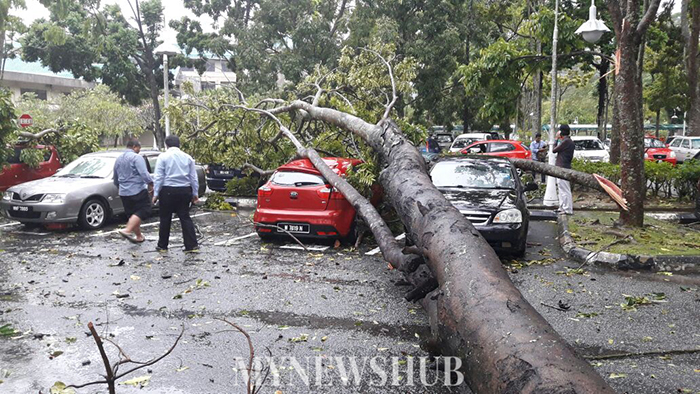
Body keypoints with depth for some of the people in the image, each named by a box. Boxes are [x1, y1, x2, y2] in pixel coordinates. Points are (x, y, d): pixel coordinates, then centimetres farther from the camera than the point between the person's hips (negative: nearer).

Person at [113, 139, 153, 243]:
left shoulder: (118, 159, 16)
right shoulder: (136, 157, -8)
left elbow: (115, 180, 24)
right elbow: (144, 173, -21)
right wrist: (150, 183, -9)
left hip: (123, 193, 8)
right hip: (138, 190, -8)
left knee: (132, 214, 16)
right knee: (143, 211, -6)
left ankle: (139, 236, 20)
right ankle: (127, 230, -22)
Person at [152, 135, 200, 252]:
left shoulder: (163, 156, -2)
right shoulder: (187, 157, 8)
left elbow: (159, 177, -6)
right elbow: (193, 177, 9)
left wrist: (156, 193, -3)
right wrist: (194, 193, 14)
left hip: (168, 191, -3)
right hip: (184, 190, 3)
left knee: (165, 218, 8)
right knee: (185, 218, 5)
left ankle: (162, 246, 17)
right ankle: (192, 246, -1)